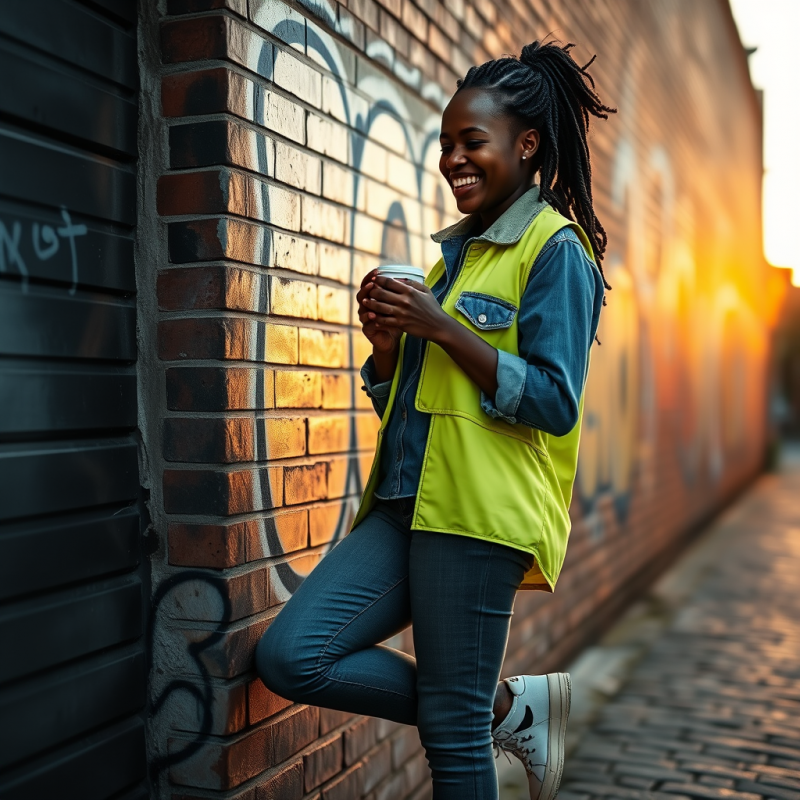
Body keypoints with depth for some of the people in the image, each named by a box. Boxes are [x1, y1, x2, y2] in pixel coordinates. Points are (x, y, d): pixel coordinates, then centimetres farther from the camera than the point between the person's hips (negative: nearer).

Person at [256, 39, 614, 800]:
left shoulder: (556, 250, -4)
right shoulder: (457, 250, 19)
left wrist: (442, 327, -17)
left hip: (479, 510, -8)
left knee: (452, 730, -1)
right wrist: (386, 339, 0)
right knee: (288, 657, -4)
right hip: (405, 502, 8)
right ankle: (510, 705, 9)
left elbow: (555, 403, -13)